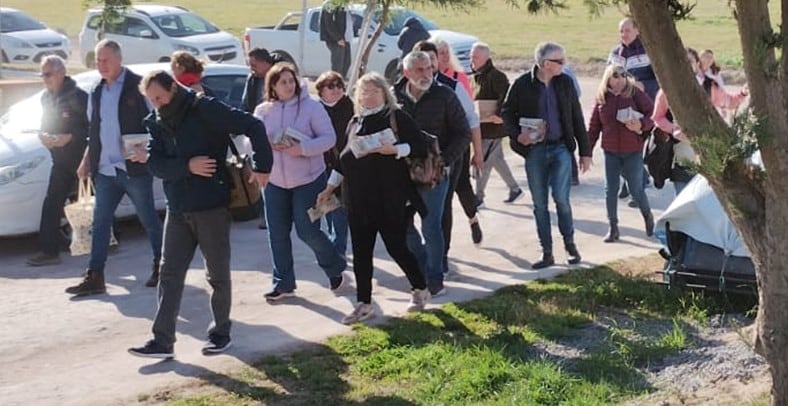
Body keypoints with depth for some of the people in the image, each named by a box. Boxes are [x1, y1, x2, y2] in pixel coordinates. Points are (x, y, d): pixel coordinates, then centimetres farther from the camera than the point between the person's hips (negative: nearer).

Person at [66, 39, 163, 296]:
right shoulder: (96, 92, 13)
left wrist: (147, 151, -21)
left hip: (134, 168, -6)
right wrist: (87, 160, 16)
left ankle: (160, 266, 21)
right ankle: (94, 277, 6)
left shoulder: (137, 86, -7)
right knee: (100, 222, 4)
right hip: (105, 169, 6)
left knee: (149, 220, 6)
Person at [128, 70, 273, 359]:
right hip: (177, 210, 5)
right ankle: (162, 340, 4)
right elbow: (155, 164, -4)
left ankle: (221, 332, 22)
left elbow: (254, 126, -13)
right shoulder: (156, 123, 6)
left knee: (218, 274, 7)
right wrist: (188, 166, -20)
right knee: (170, 274, 2)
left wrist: (262, 167, -17)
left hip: (212, 206, -5)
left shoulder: (206, 110, -11)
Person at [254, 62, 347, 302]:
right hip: (275, 181, 4)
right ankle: (283, 284, 19)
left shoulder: (311, 107, -8)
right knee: (278, 234, 6)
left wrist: (304, 148, -25)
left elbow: (329, 138, -10)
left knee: (307, 231, -4)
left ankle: (335, 268, 22)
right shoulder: (262, 111, 2)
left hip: (308, 179, -4)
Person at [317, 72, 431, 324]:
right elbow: (345, 158, 22)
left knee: (395, 246, -1)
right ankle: (364, 304, 13)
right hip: (359, 198, 6)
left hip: (390, 197, -5)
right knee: (361, 251, 5)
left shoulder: (396, 117, -2)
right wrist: (330, 187, 20)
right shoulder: (355, 122, 15)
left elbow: (420, 146, -9)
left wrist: (394, 149, -23)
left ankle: (420, 290, 22)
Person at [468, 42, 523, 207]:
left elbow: (506, 96, -28)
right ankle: (514, 189, 29)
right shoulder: (476, 77, 11)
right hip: (481, 127, 9)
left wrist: (499, 114, -33)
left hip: (493, 127, -9)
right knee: (497, 159, 17)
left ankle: (479, 196, 6)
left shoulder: (495, 76, -17)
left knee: (482, 161, -4)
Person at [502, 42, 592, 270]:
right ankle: (547, 253, 15)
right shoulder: (522, 84, -4)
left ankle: (570, 244, 12)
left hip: (560, 148, 0)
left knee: (561, 198, -10)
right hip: (534, 150, 0)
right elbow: (507, 113, 5)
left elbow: (576, 118, 7)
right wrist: (517, 135, -13)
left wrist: (585, 152, 6)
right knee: (539, 204, 5)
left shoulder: (565, 83, 3)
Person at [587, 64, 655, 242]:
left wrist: (641, 124, -25)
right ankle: (613, 228, 18)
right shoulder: (601, 97, 1)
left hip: (633, 151, -2)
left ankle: (648, 217, 31)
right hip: (610, 152, 3)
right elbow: (594, 126, 5)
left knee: (636, 189, 4)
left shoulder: (635, 93, -7)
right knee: (610, 190, 5)